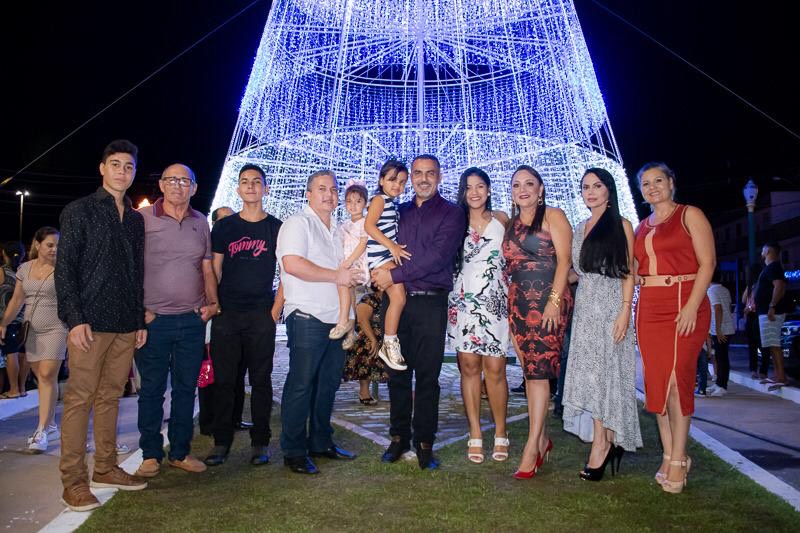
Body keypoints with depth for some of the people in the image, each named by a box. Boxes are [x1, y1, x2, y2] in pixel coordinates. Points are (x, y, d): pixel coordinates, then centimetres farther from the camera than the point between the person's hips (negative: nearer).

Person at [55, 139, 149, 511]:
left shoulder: (135, 219, 16)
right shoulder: (79, 211, 1)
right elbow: (64, 268, -5)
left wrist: (141, 319, 12)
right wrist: (75, 318, -13)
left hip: (126, 325, 5)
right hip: (90, 322, -5)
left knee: (110, 397, 11)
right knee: (79, 399, -3)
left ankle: (105, 470, 20)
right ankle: (73, 481, 4)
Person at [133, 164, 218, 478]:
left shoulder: (201, 222, 10)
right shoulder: (142, 219, -2)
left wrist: (212, 302, 3)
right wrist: (138, 310, -7)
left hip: (192, 320, 4)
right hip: (153, 320, -3)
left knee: (186, 388, 10)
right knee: (152, 389, 5)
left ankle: (180, 452, 22)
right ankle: (151, 455, 19)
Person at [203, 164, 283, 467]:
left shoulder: (276, 228, 6)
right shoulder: (224, 227, 9)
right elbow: (214, 269, 9)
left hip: (262, 315, -1)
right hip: (226, 313, 1)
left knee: (261, 379, 4)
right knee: (224, 379, 4)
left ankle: (259, 442, 14)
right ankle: (222, 441, 16)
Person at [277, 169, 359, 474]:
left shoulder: (336, 230, 20)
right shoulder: (298, 223, -6)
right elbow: (292, 264, -20)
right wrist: (336, 275, -16)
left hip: (335, 319, 8)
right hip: (307, 317, -8)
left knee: (328, 383, 13)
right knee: (301, 385, -3)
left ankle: (321, 443, 26)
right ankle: (294, 452, 7)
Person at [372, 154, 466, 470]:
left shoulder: (451, 214, 2)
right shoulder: (399, 212, 17)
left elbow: (437, 256, -11)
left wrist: (395, 275, -13)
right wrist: (380, 272, -2)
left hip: (430, 303, -3)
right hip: (396, 300, 4)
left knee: (427, 376, 0)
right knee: (397, 374, 7)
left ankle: (424, 443, 10)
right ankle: (399, 437, 19)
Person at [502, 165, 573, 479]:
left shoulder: (553, 216, 0)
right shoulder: (511, 224, 18)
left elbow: (564, 260, -8)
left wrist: (554, 300, -18)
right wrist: (510, 308, 12)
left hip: (547, 300, -6)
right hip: (518, 303, 6)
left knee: (538, 371, -9)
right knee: (530, 370, 8)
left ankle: (532, 447, -6)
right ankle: (542, 438, 19)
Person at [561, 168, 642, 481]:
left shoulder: (621, 225, 1)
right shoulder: (580, 229, 18)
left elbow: (629, 273, -5)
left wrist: (625, 311, -14)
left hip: (611, 305, -5)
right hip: (585, 306, 6)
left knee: (606, 371, -6)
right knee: (589, 373, 1)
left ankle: (603, 443, 0)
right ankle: (604, 441, 7)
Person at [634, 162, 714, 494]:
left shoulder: (689, 215, 1)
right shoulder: (642, 227, 18)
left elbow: (707, 262, -7)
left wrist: (691, 307, -17)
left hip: (684, 305, -5)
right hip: (648, 309, 6)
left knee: (676, 379, -8)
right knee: (656, 382, 4)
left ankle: (678, 460, 2)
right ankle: (669, 455, 14)